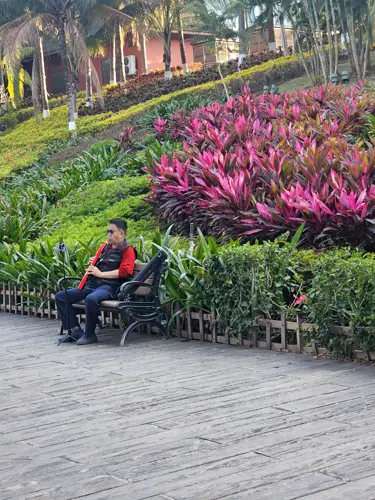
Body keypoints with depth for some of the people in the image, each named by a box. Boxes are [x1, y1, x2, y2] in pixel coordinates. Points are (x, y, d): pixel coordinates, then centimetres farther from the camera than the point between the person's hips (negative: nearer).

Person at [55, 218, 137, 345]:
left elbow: (124, 271, -13)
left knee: (91, 299, -40)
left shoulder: (128, 250, 1)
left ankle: (89, 335, -21)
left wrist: (101, 274, -13)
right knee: (60, 296, -2)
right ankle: (75, 330, -7)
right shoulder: (105, 246, 23)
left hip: (109, 286, -9)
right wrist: (92, 264, 13)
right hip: (91, 285, 9)